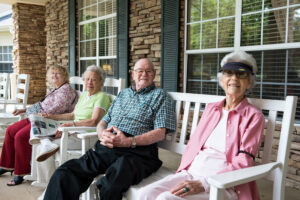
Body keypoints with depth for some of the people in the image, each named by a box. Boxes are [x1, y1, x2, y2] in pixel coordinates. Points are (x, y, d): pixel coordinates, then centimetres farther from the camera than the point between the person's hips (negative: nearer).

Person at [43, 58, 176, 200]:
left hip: (137, 152, -5)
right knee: (63, 174, -18)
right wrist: (102, 133, 1)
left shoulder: (160, 96, 12)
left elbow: (160, 132, -1)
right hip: (106, 148, 5)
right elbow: (103, 121, 27)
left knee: (111, 186, -36)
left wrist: (129, 142, -15)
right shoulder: (123, 94, 28)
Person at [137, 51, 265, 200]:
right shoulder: (211, 108, 19)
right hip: (191, 173, 5)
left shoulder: (254, 116, 2)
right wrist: (182, 173, -2)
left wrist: (203, 184, -20)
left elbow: (243, 162, -9)